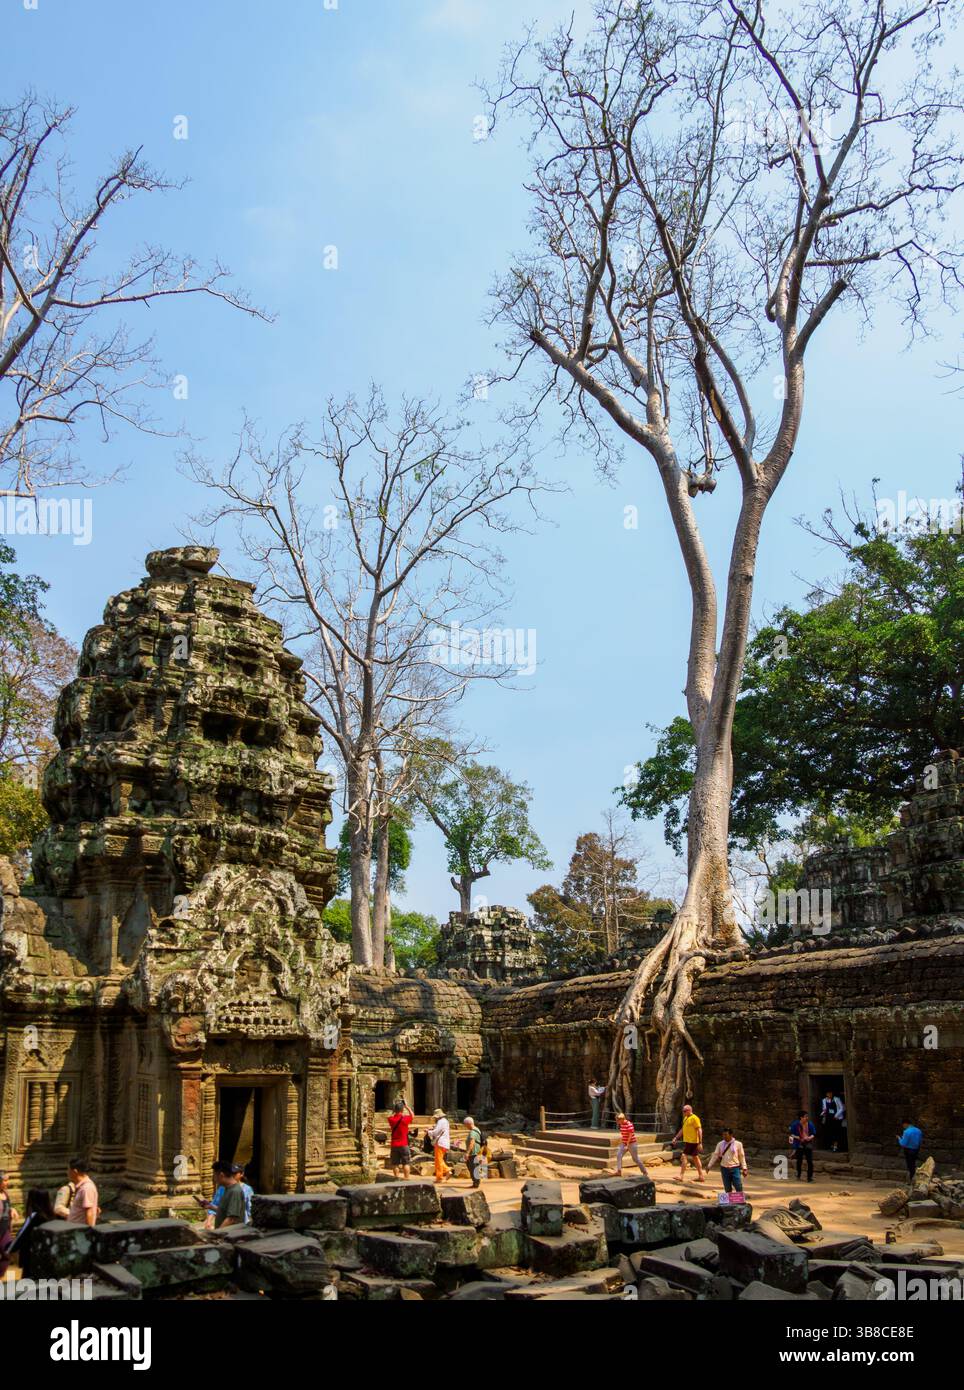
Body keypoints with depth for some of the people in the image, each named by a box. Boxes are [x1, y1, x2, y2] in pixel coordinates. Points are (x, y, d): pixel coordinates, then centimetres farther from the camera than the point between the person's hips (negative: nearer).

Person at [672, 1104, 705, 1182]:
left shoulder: (694, 1118, -15)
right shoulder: (685, 1118, 13)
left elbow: (699, 1130, -17)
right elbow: (682, 1129, 22)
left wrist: (700, 1143, -21)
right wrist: (676, 1138, 17)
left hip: (692, 1142, -9)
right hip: (687, 1141, 9)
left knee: (683, 1156, -11)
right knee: (695, 1158, 14)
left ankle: (681, 1176, -9)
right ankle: (701, 1176, 21)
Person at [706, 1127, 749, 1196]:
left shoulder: (738, 1144, -3)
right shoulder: (720, 1144, 3)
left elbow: (742, 1157, 4)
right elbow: (715, 1156, 8)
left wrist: (744, 1168, 2)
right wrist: (709, 1166, 4)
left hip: (735, 1169, -2)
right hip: (724, 1169, 2)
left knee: (739, 1188, -7)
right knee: (727, 1189, 7)